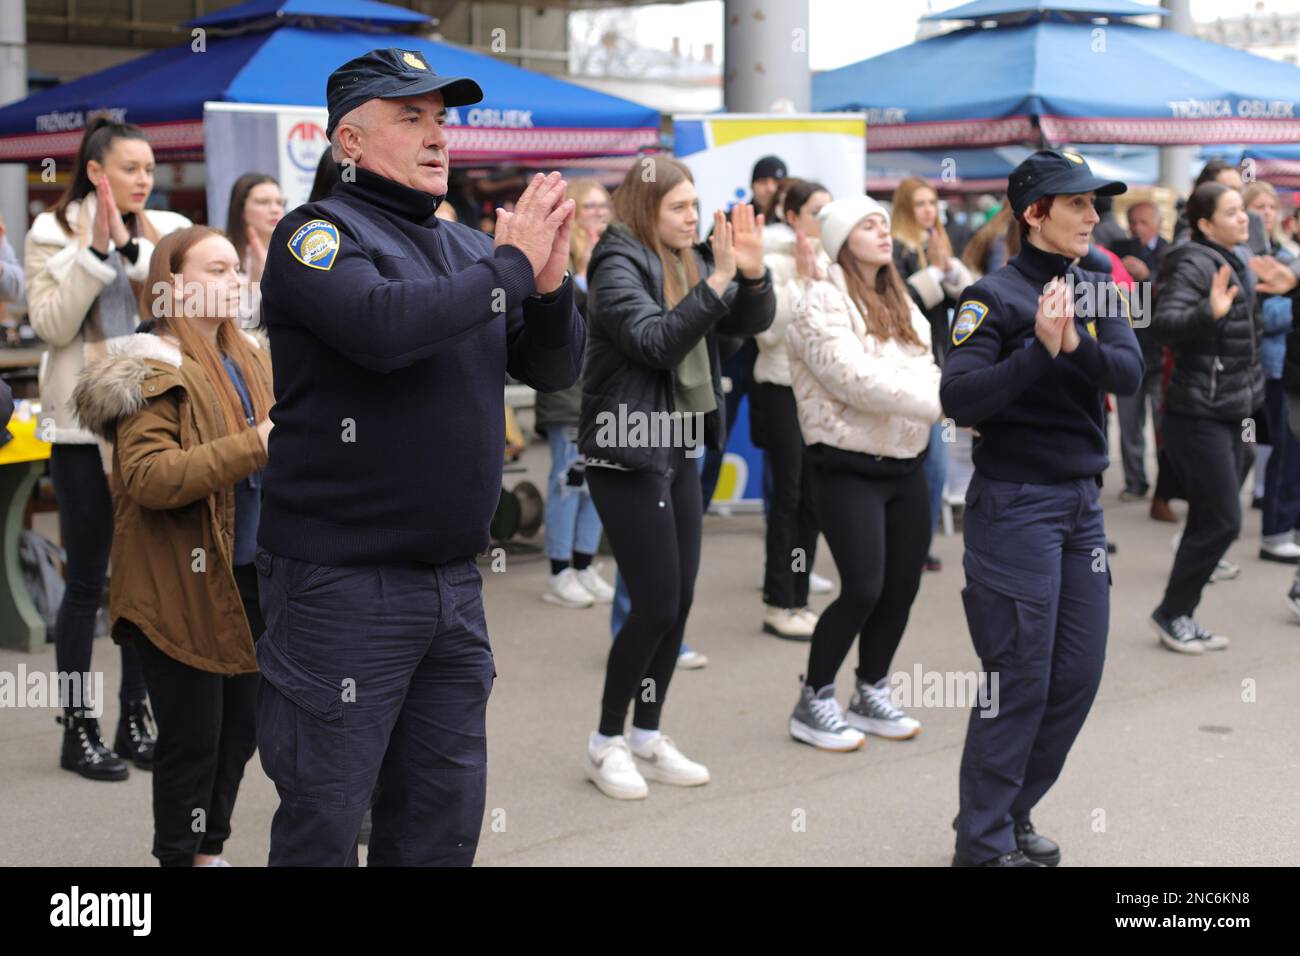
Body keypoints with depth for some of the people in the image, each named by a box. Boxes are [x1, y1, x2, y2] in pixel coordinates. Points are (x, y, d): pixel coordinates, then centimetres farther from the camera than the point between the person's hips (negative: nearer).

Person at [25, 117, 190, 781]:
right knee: (86, 582, 1)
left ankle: (135, 719, 20)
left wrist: (138, 249, -15)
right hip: (84, 426, -3)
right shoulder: (53, 233, -1)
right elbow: (51, 324, -11)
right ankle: (77, 730, 12)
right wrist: (95, 248, -16)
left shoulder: (167, 230, 6)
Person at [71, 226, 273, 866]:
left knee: (241, 727, 13)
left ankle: (210, 849, 29)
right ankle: (180, 856, 16)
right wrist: (253, 446, -28)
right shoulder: (154, 371, -11)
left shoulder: (251, 360, 13)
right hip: (182, 588, -7)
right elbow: (147, 478, -24)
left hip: (248, 579, 7)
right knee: (193, 735, 0)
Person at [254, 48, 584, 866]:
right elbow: (386, 325, -28)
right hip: (342, 583, -6)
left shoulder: (467, 246, 12)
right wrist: (510, 265, -17)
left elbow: (556, 368, 12)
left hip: (452, 579, 7)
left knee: (446, 815, 14)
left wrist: (550, 284, -8)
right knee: (325, 821, 2)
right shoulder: (319, 234, -8)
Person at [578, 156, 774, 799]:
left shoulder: (691, 261, 9)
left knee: (679, 601, 9)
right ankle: (607, 742, 10)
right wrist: (719, 280, -29)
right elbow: (657, 341, -26)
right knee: (655, 604, -6)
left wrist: (752, 272, -12)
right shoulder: (617, 266, -13)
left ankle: (648, 737, 21)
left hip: (680, 451, 8)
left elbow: (752, 321, 6)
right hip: (628, 456, -8)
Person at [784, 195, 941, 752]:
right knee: (863, 589, -11)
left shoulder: (899, 302, 15)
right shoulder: (823, 303, -12)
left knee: (903, 585, 9)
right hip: (849, 469, -8)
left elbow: (925, 371, 5)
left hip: (906, 465, 8)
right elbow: (859, 380, -24)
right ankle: (813, 705, 7)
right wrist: (946, 403, -28)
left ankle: (870, 695, 27)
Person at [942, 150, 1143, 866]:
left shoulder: (1099, 293, 10)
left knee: (1078, 675, 9)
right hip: (1015, 504, -7)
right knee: (1020, 678, -4)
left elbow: (1130, 374, -6)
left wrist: (1076, 346, -24)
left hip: (1082, 500, 7)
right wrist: (1040, 348, -28)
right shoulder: (994, 297, -9)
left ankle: (1011, 813, 25)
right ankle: (983, 841, 8)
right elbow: (958, 399, -20)